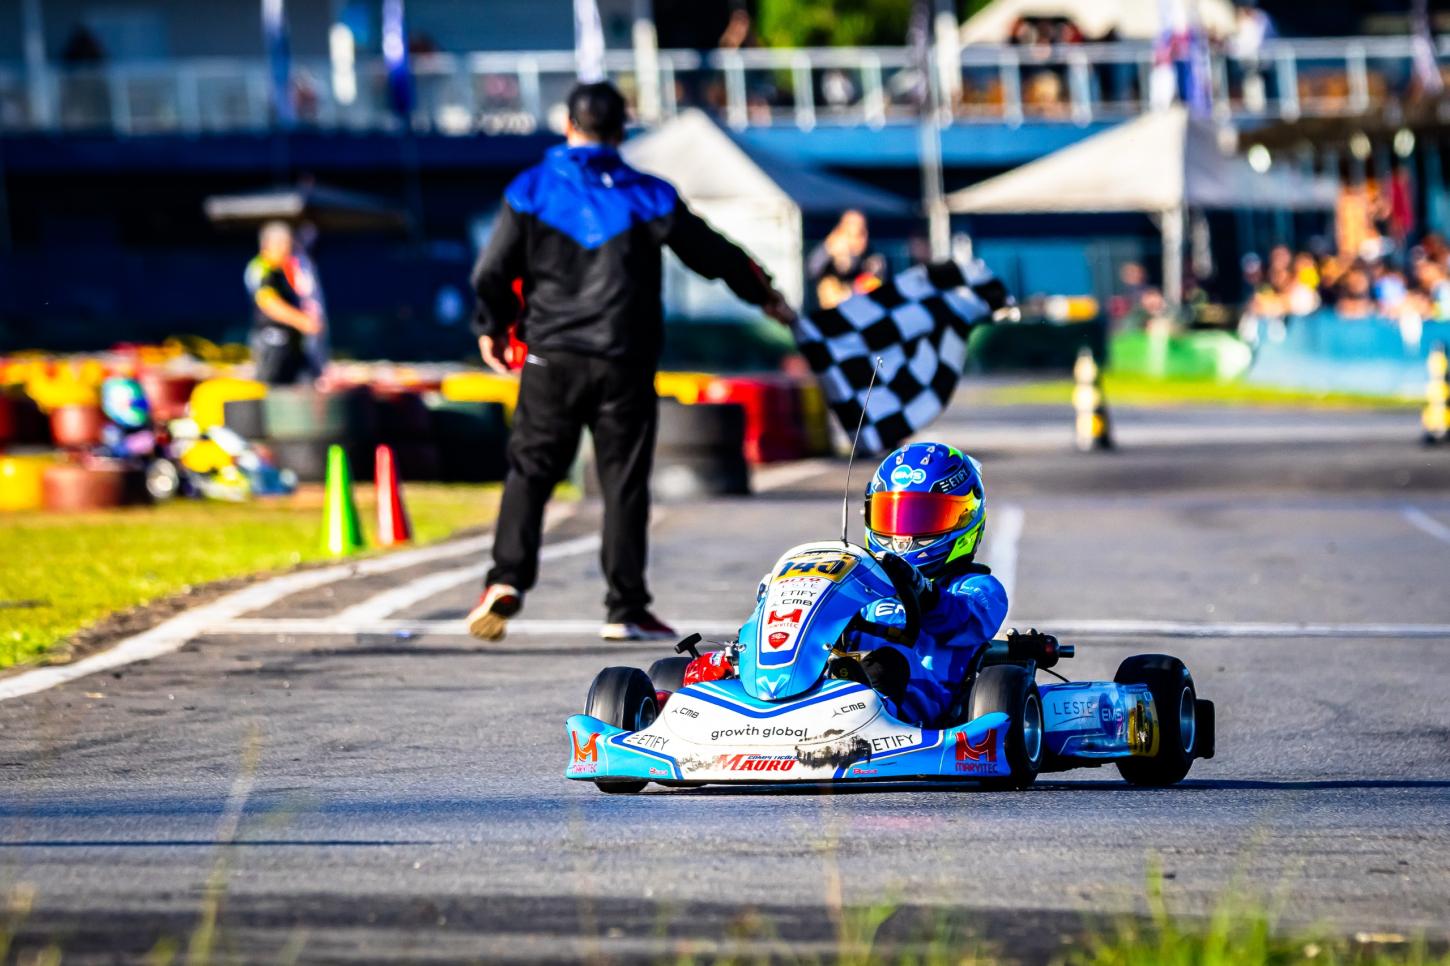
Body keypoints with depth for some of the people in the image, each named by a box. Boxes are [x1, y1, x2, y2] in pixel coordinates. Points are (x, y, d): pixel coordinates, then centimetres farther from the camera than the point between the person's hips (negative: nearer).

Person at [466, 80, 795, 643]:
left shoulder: (531, 191, 1)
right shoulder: (646, 197, 1)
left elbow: (492, 271, 3)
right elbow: (713, 254, 8)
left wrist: (492, 326, 22)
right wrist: (765, 296, 24)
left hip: (552, 358, 0)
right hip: (624, 363, 0)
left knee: (530, 469, 6)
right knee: (624, 480, 4)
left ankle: (507, 579, -13)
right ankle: (626, 610, 4)